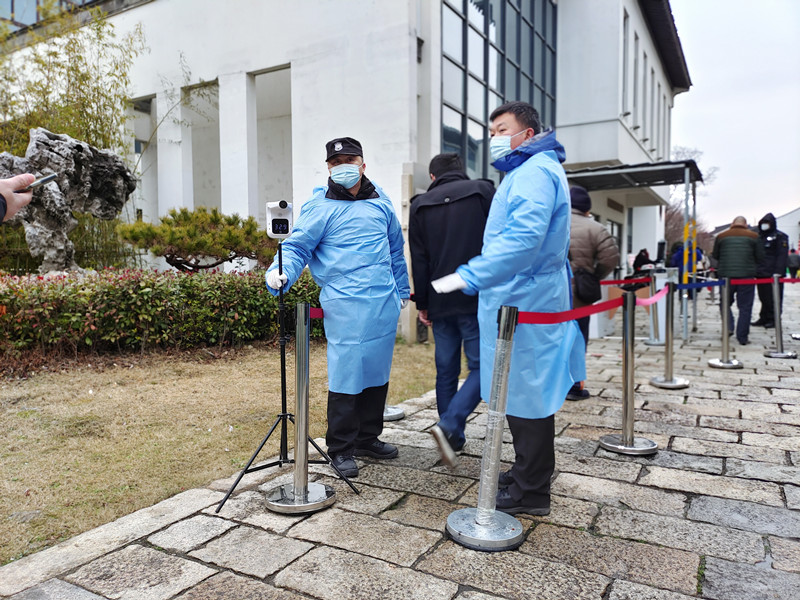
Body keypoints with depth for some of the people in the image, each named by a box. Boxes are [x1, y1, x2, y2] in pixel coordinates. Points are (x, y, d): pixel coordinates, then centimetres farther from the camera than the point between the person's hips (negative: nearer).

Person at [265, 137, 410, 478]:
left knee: (377, 371, 13)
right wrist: (280, 273, -25)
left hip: (384, 305, 6)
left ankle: (368, 438, 29)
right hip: (345, 305, -5)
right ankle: (341, 448, 12)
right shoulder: (319, 207, -2)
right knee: (346, 375, -4)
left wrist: (401, 290, 22)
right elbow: (297, 247, -6)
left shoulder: (380, 202, 13)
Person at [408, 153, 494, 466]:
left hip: (440, 302, 3)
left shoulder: (420, 205, 10)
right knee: (481, 366, 2)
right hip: (478, 299, -3)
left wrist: (422, 303, 12)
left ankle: (453, 438, 18)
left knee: (446, 371, 12)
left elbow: (419, 261, 7)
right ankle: (449, 426, -15)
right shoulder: (482, 191, 3)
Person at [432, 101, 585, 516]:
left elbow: (523, 238, -29)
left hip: (523, 306, -11)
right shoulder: (527, 171, 22)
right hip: (522, 300, 11)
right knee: (522, 390, 17)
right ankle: (529, 472, 31)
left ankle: (530, 493, 10)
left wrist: (470, 276, -31)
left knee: (525, 393, -2)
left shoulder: (534, 173, -13)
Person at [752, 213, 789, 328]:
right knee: (763, 297, 11)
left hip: (773, 274, -6)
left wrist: (778, 272, -19)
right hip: (760, 274, 6)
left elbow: (782, 255, -10)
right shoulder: (759, 237, 18)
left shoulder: (780, 236, -2)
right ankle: (764, 318, 19)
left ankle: (773, 319, 3)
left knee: (773, 298, -3)